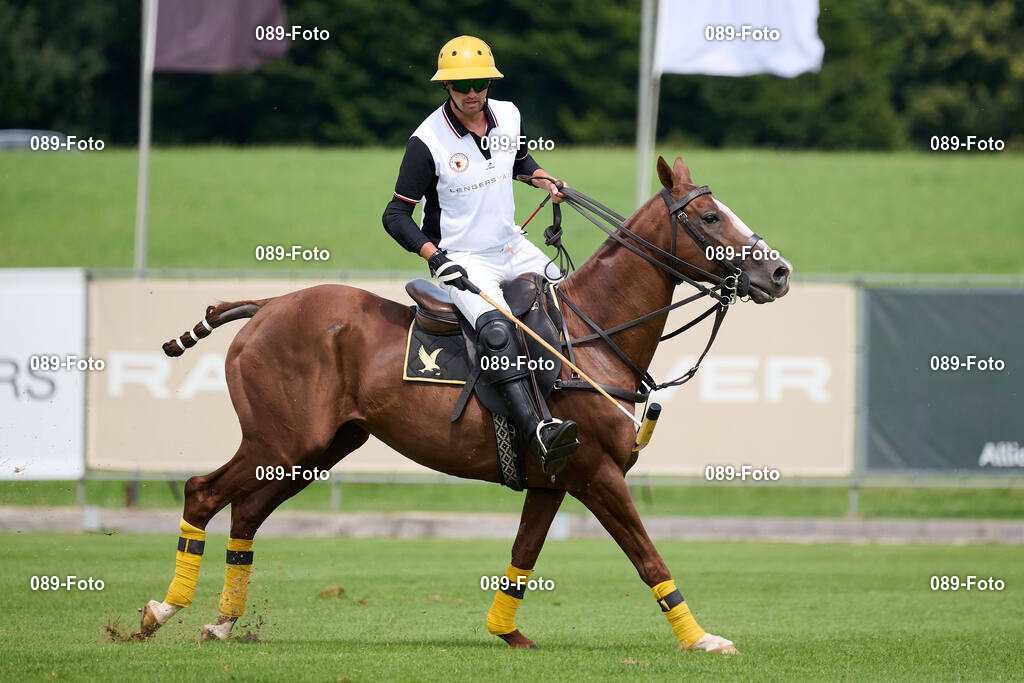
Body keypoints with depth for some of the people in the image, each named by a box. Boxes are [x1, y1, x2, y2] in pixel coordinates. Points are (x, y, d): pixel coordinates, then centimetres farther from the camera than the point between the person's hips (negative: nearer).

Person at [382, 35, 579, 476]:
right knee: (496, 330, -31)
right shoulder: (428, 141, -17)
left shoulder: (508, 117, 1)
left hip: (512, 247, 7)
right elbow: (396, 216, -13)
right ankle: (537, 435, -46)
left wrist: (544, 180, 6)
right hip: (461, 260, -7)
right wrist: (434, 255, -26)